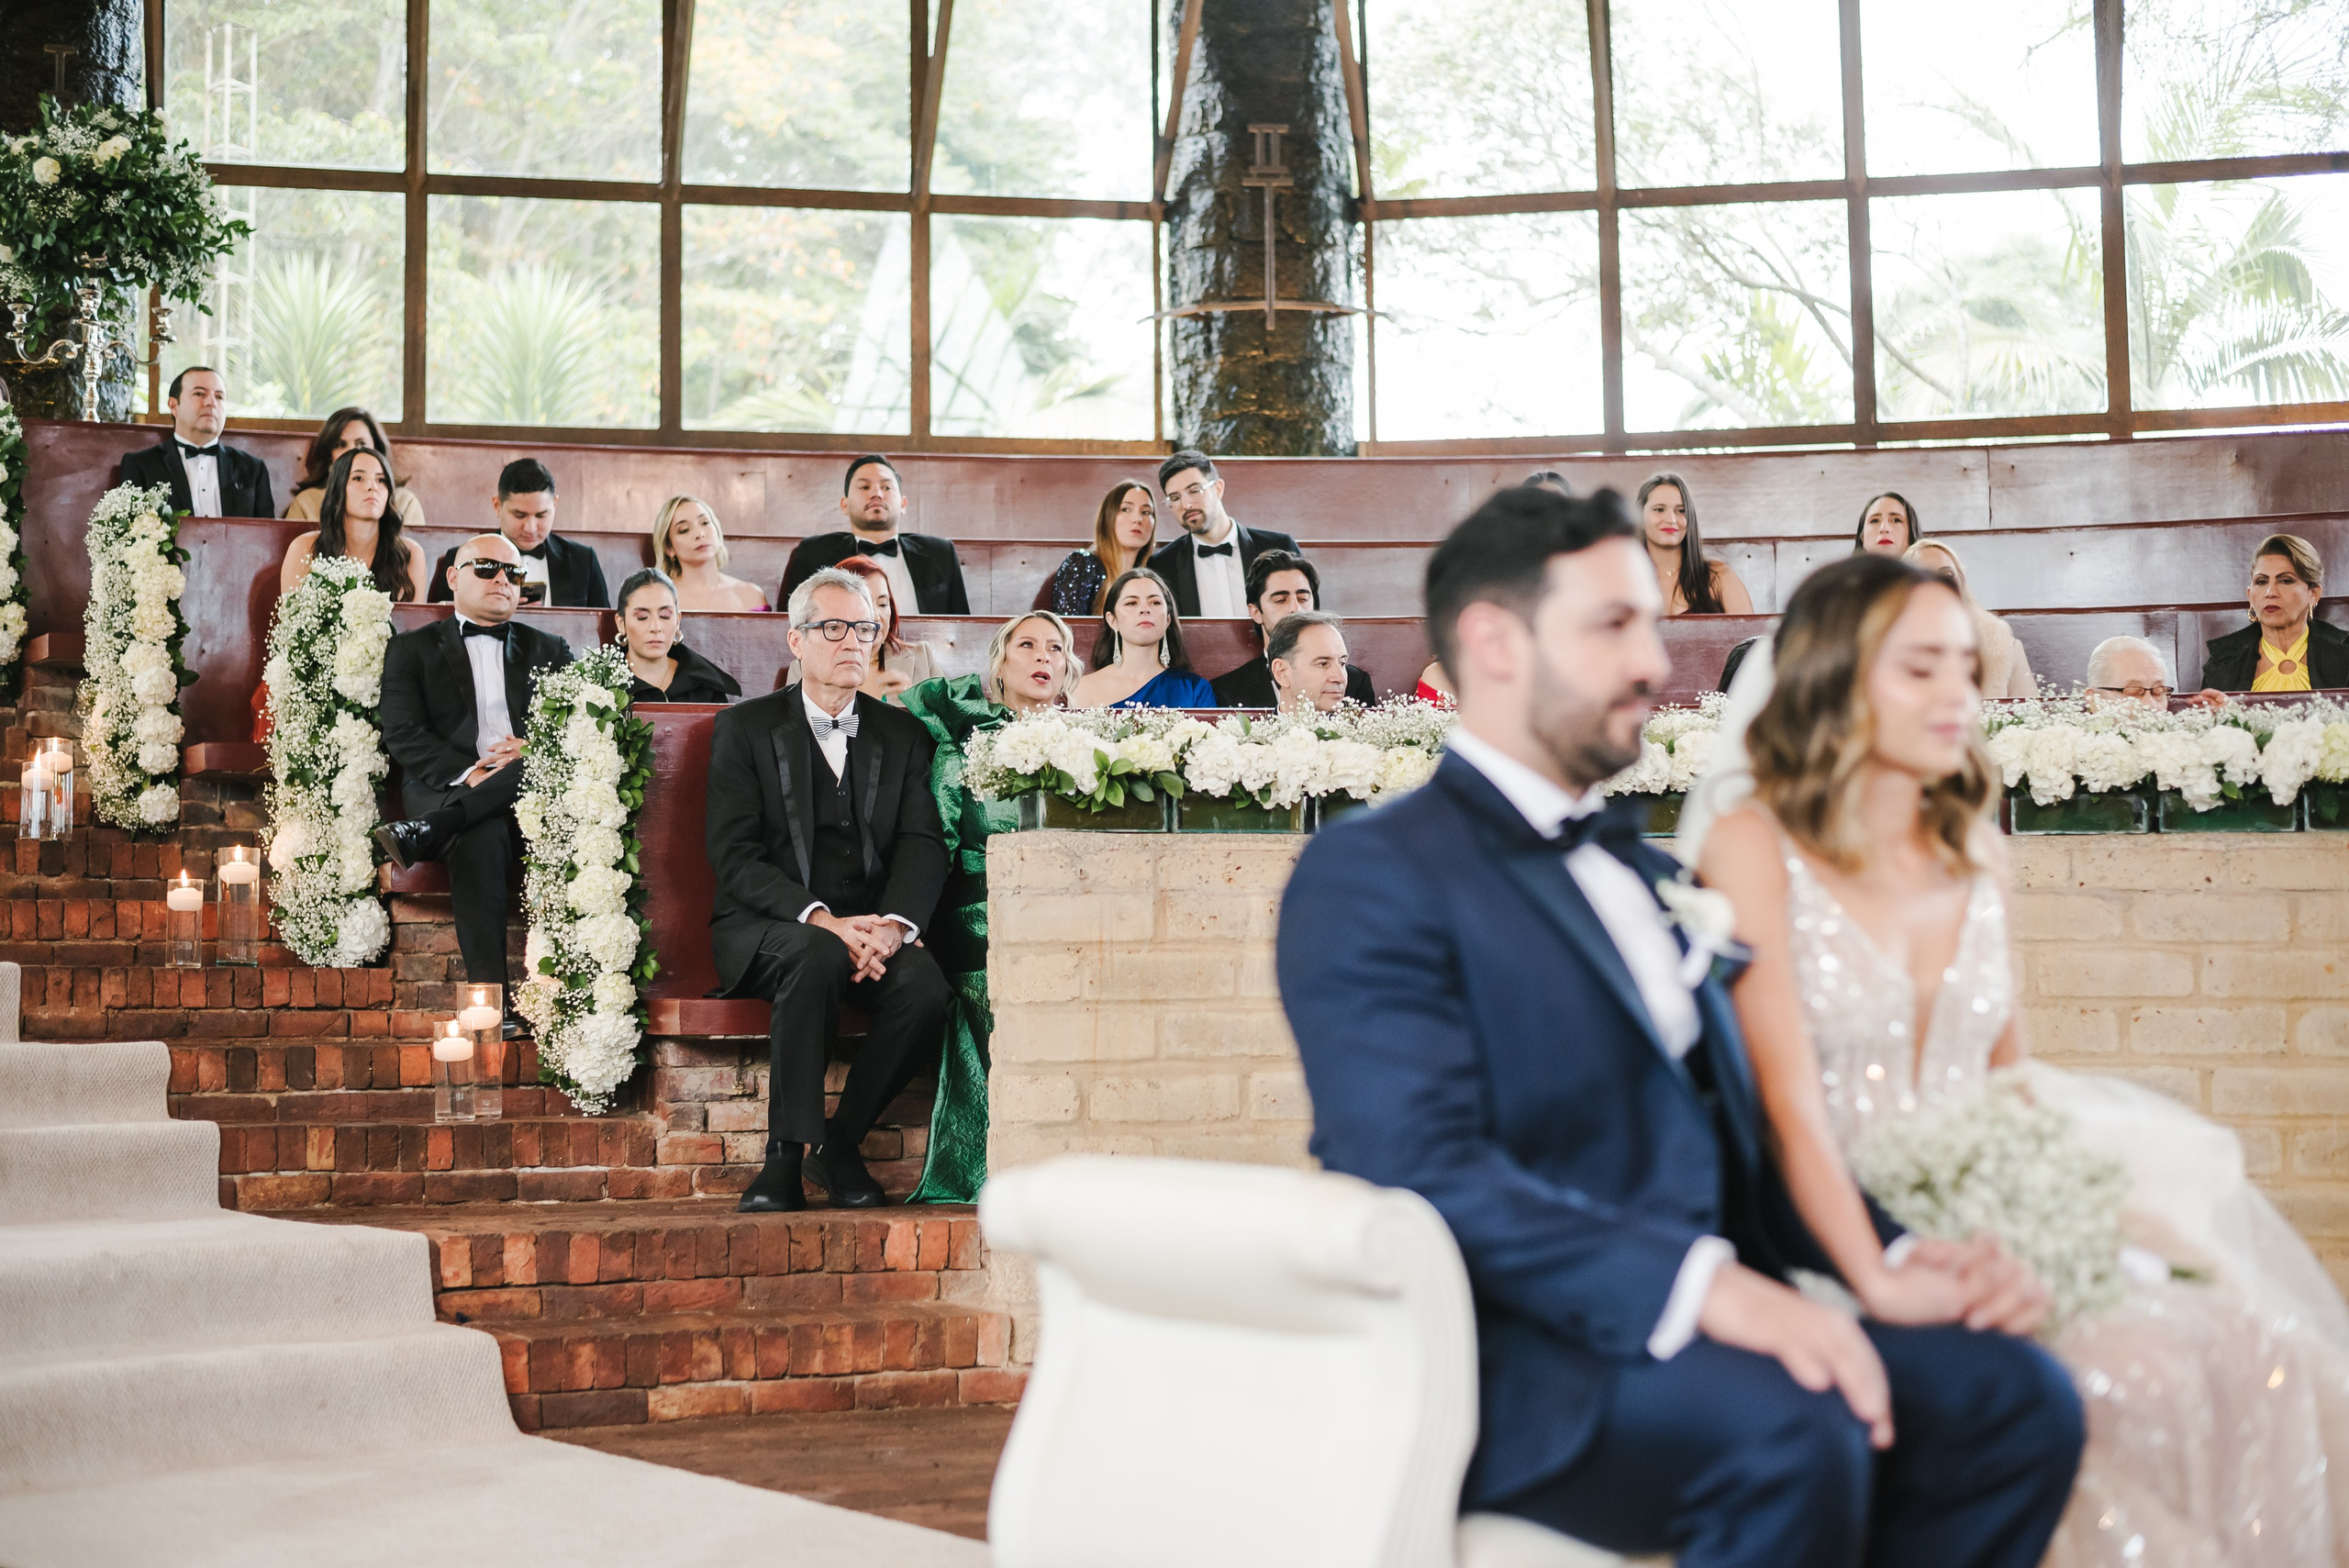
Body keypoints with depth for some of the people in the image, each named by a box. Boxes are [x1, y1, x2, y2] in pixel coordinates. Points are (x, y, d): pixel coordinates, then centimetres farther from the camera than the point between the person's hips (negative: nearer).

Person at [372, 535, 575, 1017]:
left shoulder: (549, 650, 25)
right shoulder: (412, 649, 18)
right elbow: (403, 736, 3)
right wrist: (467, 774, -15)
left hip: (536, 786, 2)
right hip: (446, 787, -2)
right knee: (481, 837, -38)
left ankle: (421, 834, -37)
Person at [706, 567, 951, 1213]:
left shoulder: (903, 735, 14)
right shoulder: (744, 729, 4)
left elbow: (923, 845, 2)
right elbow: (735, 860, -6)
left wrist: (893, 924, -20)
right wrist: (821, 920, -22)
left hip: (872, 924, 3)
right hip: (765, 928, -3)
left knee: (925, 989, -29)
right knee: (819, 959, -37)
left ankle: (839, 1143, -9)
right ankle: (787, 1154, -28)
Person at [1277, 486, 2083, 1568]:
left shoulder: (1648, 874, 23)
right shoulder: (1371, 872, -5)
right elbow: (1424, 1168, -19)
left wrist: (1899, 1261, 3)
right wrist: (1695, 1284, -30)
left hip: (1700, 1326, 8)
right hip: (1510, 1354, -8)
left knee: (2016, 1395, -12)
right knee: (1789, 1431, -32)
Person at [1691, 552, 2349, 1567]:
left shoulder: (1977, 853, 15)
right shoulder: (1755, 847, -4)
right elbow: (1787, 1098, -14)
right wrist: (1881, 1283, -27)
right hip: (1832, 1243, -5)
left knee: (2254, 1351, -19)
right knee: (2136, 1374, -27)